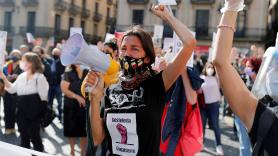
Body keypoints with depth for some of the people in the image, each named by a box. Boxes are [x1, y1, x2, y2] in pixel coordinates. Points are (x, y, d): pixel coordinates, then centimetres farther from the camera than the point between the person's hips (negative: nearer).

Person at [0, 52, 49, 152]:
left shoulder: (39, 77, -12)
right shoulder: (21, 76, 9)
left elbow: (43, 95, -12)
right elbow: (12, 89, 12)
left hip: (34, 111, -6)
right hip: (22, 110, 7)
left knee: (34, 135, 1)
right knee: (23, 134, 15)